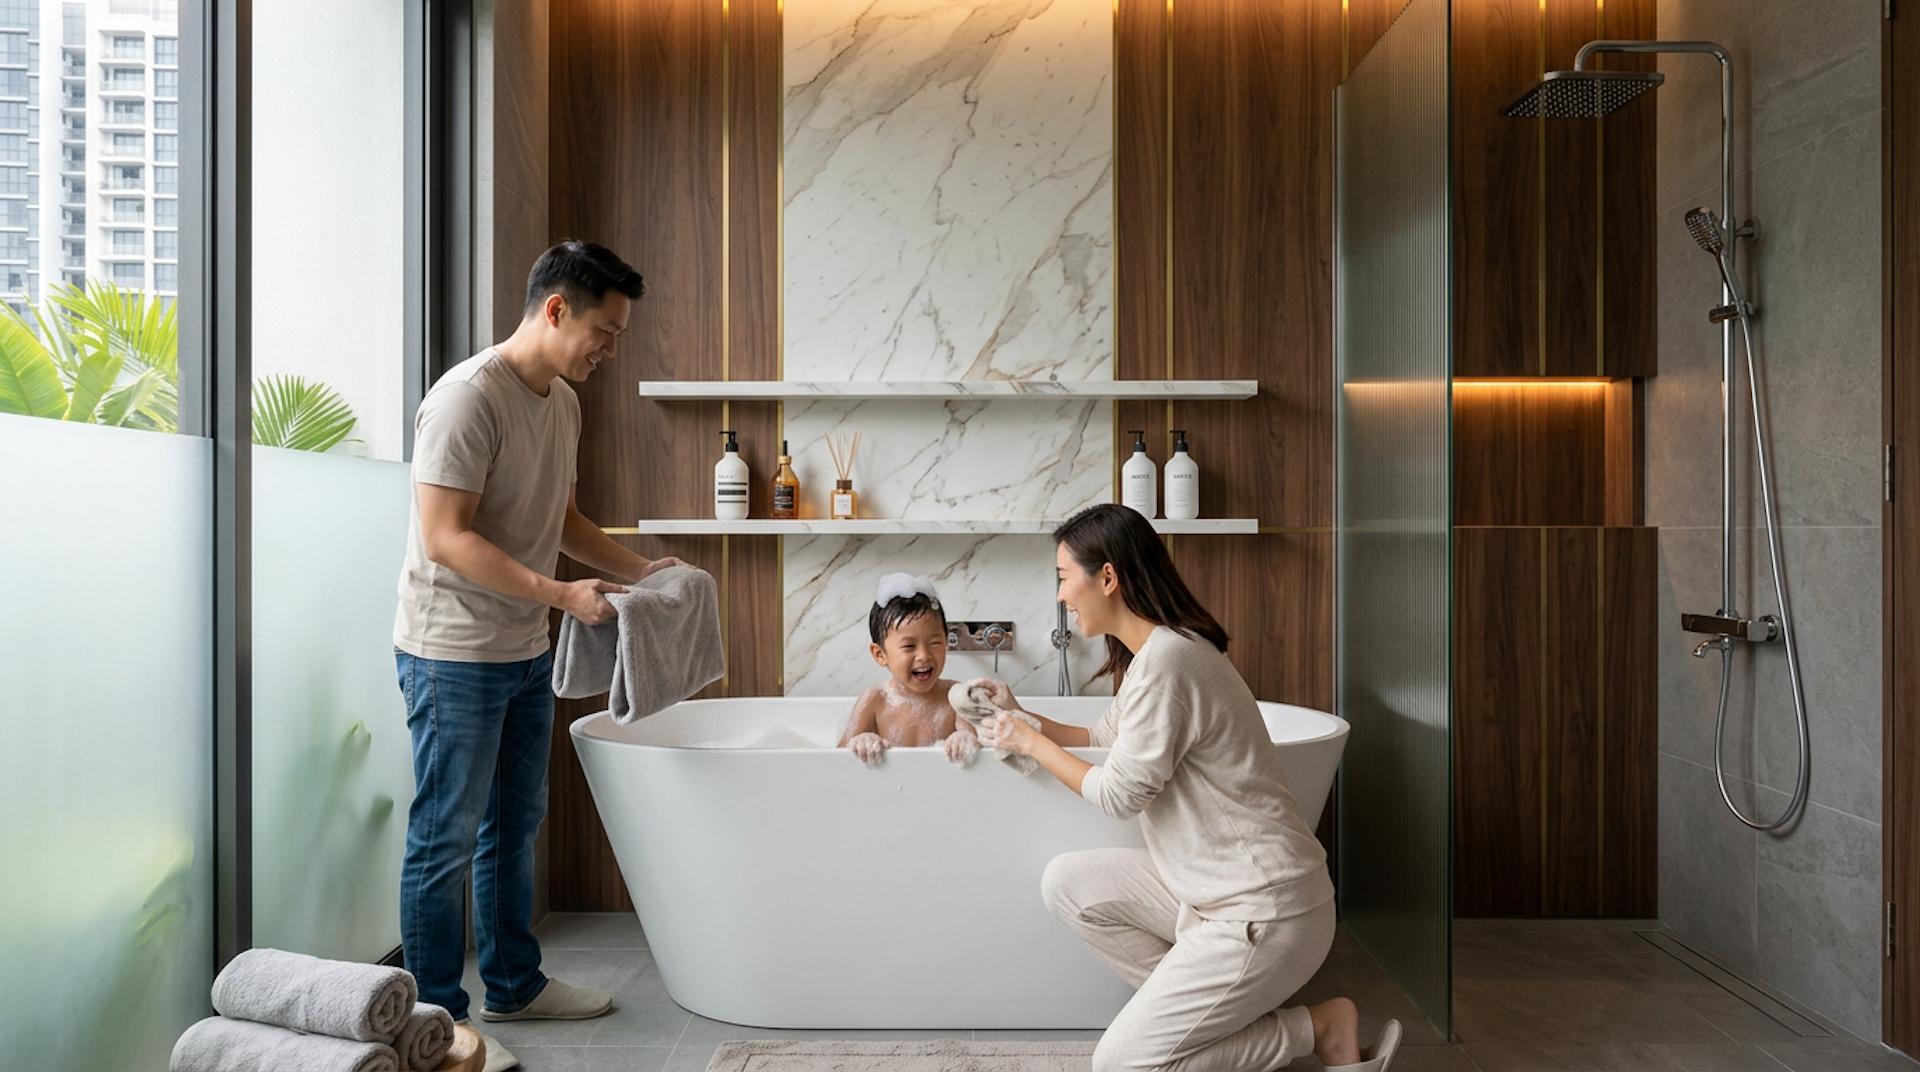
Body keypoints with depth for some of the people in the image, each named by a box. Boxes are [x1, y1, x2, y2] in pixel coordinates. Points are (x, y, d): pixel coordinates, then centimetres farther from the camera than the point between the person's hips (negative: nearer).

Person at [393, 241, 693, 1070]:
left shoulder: (563, 402, 10)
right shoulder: (468, 397, -18)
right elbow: (445, 538, -23)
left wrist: (636, 571, 8)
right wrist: (562, 594, -27)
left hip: (524, 654, 9)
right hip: (453, 656, -9)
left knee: (514, 826, 18)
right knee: (446, 841, 3)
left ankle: (514, 984, 34)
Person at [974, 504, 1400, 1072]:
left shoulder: (1167, 658, -22)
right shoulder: (1153, 651, 9)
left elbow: (1120, 793, -16)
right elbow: (1104, 735, 24)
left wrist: (1030, 743, -4)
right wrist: (1022, 715, 17)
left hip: (1264, 914, -10)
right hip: (1212, 887, 10)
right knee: (1067, 883, 4)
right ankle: (1196, 1006, 9)